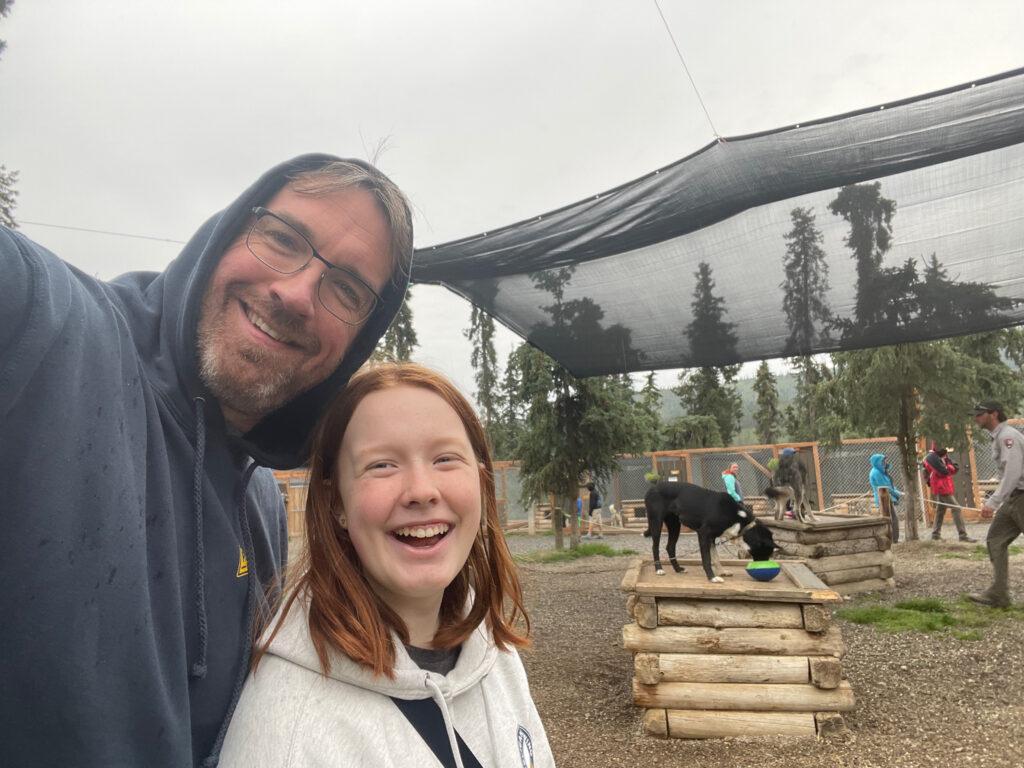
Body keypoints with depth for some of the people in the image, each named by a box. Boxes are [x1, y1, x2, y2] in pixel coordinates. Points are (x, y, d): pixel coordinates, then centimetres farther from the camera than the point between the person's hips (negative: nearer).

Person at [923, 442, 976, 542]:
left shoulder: (944, 456, 14)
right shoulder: (932, 457, -14)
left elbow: (955, 468, 4)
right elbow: (944, 471, -22)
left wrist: (947, 467, -13)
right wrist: (949, 467, -2)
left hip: (945, 488, 10)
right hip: (942, 488, -10)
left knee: (940, 510, 14)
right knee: (956, 509, -12)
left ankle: (936, 535, 21)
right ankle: (963, 536, -13)